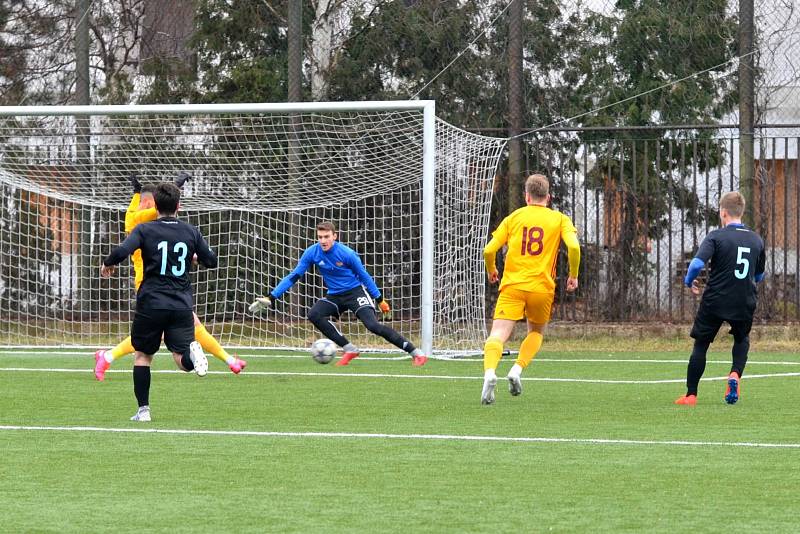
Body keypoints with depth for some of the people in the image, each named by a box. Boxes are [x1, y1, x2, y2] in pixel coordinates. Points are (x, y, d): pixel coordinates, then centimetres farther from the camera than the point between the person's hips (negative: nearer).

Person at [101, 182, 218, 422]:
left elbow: (122, 252, -18)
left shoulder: (145, 230, -3)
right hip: (182, 305, 1)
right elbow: (211, 260, 12)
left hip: (151, 304, -1)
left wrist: (107, 264, 4)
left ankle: (143, 409, 11)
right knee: (184, 361, 0)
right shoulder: (190, 232, 6)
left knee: (142, 355, 16)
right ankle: (192, 350, -36)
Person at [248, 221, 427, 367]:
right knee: (314, 315, -21)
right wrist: (272, 298, -9)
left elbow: (364, 276, -6)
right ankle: (349, 350, -11)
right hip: (334, 295, 5)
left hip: (356, 292, -5)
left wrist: (380, 299, 0)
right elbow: (294, 277, -4)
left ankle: (416, 353, -18)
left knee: (373, 325, -24)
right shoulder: (312, 253, -10)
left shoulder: (347, 254, -19)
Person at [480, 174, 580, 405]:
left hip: (512, 284, -1)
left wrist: (491, 271, 25)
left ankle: (490, 372, -37)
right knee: (536, 332, 24)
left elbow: (489, 250, 5)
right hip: (542, 288, 1)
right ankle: (517, 370, 2)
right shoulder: (560, 219, 8)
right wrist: (573, 275, 6)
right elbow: (574, 247, -8)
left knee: (498, 334, -10)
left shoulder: (514, 217, 10)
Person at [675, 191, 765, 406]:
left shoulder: (716, 236, -10)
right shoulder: (757, 240, 5)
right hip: (745, 303, 3)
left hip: (715, 300, -3)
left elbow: (697, 263, -21)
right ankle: (735, 374, 0)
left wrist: (689, 281, -1)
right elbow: (759, 276, 16)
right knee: (742, 340, 28)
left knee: (700, 345, 10)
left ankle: (691, 395, 8)